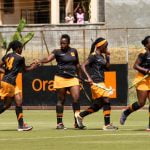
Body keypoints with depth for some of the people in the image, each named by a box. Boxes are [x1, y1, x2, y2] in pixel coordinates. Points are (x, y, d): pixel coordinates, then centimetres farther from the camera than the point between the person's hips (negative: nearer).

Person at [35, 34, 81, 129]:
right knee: (61, 100, 2)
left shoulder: (74, 51, 8)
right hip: (61, 78, -3)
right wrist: (39, 61, -39)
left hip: (73, 78, 3)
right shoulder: (57, 52, -4)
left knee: (76, 97, -9)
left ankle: (77, 122, -3)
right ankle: (59, 123, 9)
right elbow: (48, 59, -20)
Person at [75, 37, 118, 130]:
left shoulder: (102, 56, 16)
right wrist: (88, 77, -24)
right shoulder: (94, 56, -9)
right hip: (96, 82, -9)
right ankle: (107, 124, -11)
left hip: (100, 82, 9)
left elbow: (107, 67, 18)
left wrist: (108, 57, 8)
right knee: (106, 101, -13)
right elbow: (83, 66, -15)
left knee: (97, 105, 12)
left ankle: (80, 115, 25)